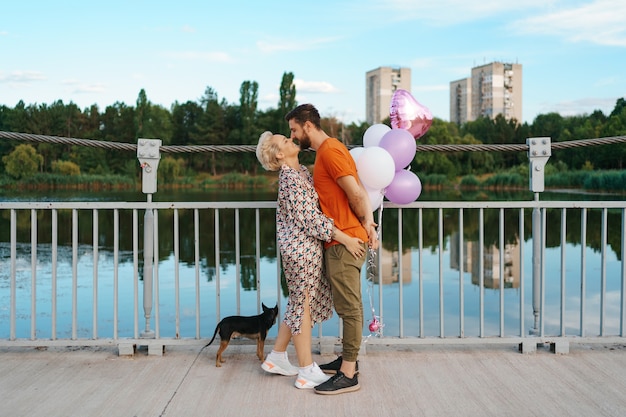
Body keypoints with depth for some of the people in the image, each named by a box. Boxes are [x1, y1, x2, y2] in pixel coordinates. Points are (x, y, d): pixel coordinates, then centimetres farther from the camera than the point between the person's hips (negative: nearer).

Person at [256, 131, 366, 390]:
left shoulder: (301, 171, 12)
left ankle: (277, 358, 29)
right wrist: (345, 239, -23)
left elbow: (316, 207, 13)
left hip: (304, 247, 10)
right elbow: (310, 217, -22)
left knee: (299, 303, 18)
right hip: (302, 248, -10)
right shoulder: (290, 179, -18)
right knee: (304, 305, -1)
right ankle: (307, 372, 9)